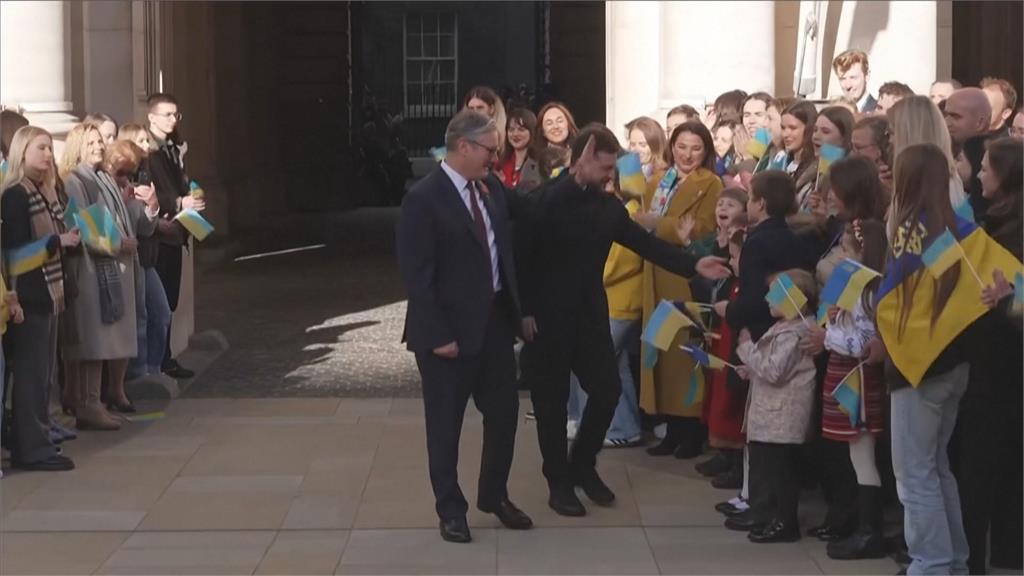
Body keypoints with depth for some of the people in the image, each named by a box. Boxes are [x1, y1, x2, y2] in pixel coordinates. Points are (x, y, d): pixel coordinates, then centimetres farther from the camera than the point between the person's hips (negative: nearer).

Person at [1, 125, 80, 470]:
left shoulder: (46, 192, 15)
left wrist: (70, 239, 3)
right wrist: (58, 241, -18)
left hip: (47, 292, 9)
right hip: (28, 295, -9)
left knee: (44, 372, 11)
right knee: (31, 372, -5)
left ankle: (34, 442, 18)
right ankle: (33, 448, -1)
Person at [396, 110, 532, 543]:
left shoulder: (492, 188, 4)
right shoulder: (424, 199, -16)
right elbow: (416, 274, -17)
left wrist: (520, 308, 6)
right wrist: (437, 335, -19)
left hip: (496, 319, 7)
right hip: (451, 328, -6)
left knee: (504, 411, 15)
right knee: (446, 422, 8)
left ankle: (494, 495, 34)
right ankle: (451, 509, 22)